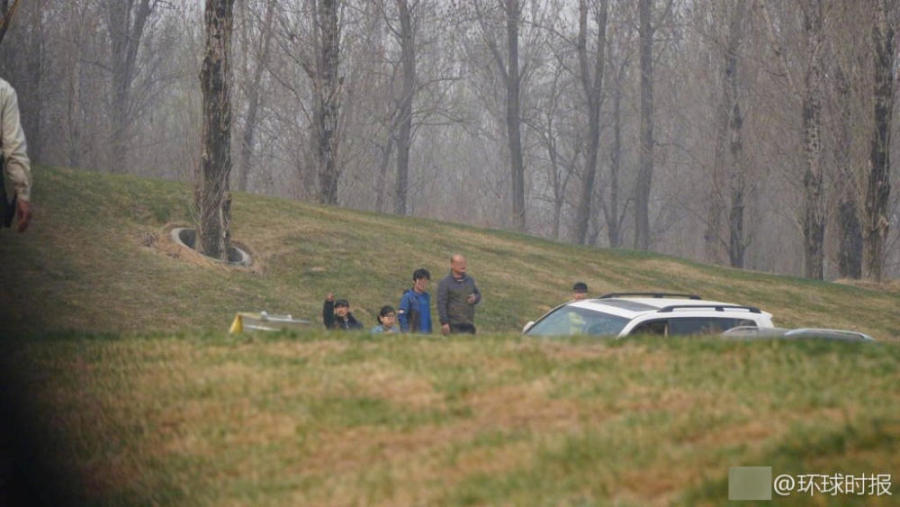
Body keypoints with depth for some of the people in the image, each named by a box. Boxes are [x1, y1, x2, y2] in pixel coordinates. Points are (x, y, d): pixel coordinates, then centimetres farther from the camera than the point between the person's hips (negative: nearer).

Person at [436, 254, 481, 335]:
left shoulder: (470, 280, 13)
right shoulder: (445, 283, -5)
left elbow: (478, 295, 22)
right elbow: (441, 304, -9)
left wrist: (475, 298, -4)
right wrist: (444, 323, -17)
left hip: (469, 324, 6)